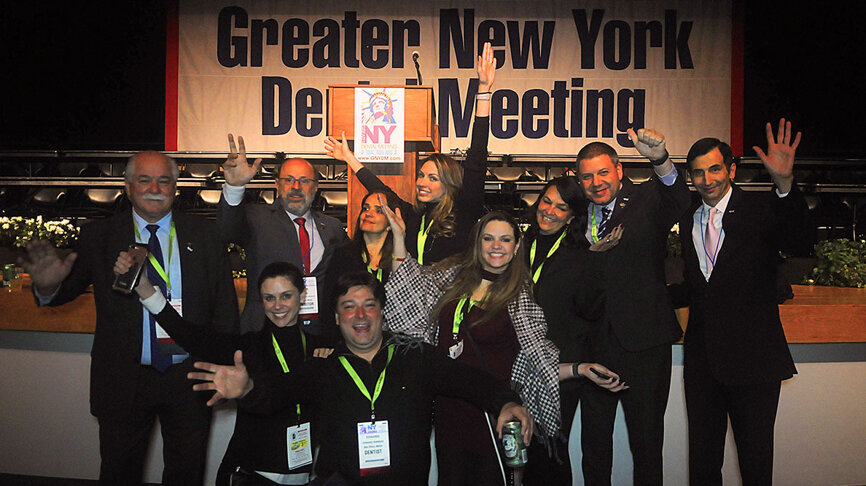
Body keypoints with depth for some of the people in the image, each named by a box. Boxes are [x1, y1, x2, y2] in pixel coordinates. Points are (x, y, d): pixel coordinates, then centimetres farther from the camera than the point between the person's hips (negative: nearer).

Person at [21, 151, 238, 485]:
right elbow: (66, 292, -4)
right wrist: (48, 284, -28)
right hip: (123, 380, 0)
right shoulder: (98, 236, -1)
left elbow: (225, 303, 1)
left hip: (189, 379, 1)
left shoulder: (203, 233, 0)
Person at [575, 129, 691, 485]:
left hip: (642, 344, -4)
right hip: (594, 345, 4)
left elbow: (678, 204, -30)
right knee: (593, 442, 17)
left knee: (646, 443, 10)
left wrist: (660, 160, -47)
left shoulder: (646, 199, -5)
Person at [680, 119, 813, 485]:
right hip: (702, 356, 5)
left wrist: (785, 183, -39)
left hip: (752, 355, -4)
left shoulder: (760, 209, -6)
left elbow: (801, 245, -26)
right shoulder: (688, 220, 10)